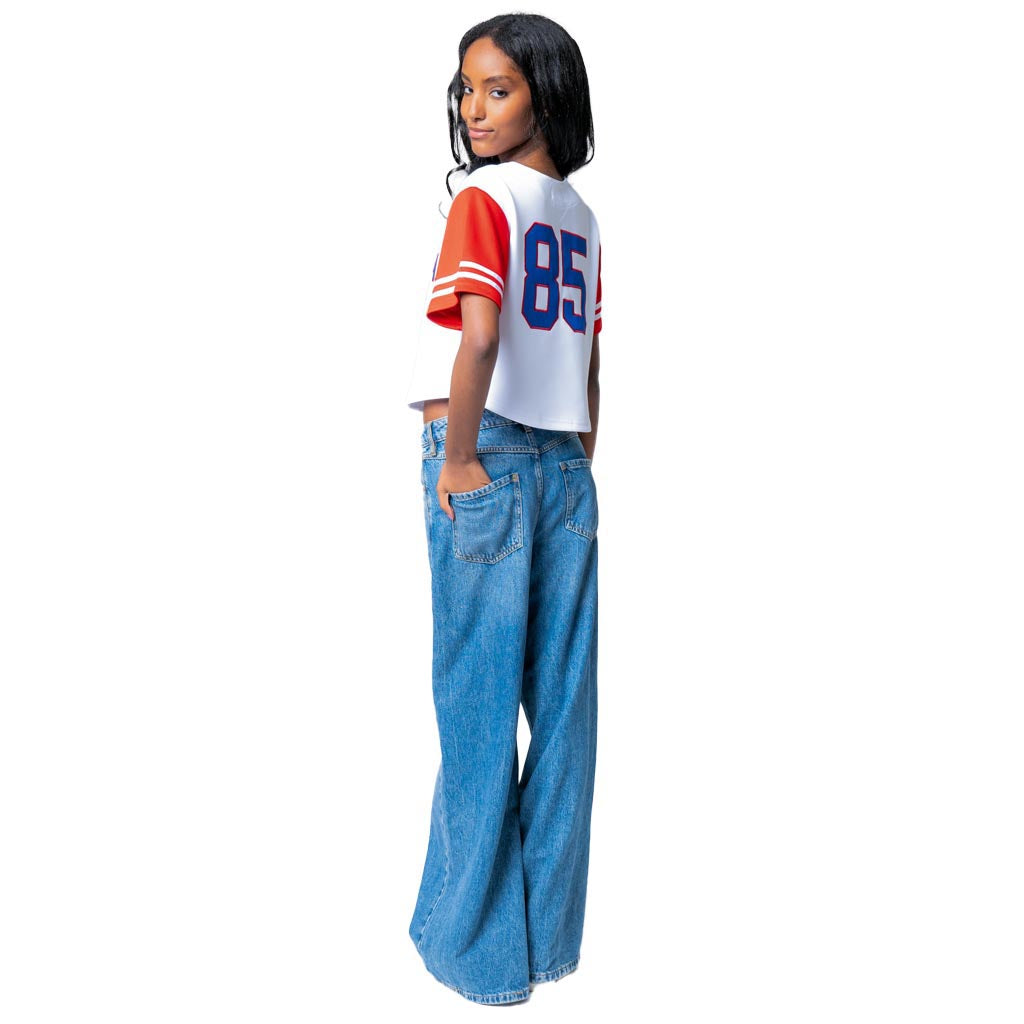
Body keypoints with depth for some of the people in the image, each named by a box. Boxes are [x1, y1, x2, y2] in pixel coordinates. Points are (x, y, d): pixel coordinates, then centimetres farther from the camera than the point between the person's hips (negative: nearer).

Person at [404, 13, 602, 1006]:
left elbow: (478, 335, -21)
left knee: (479, 701, 1)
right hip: (564, 464, 7)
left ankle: (475, 945, 15)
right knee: (562, 699, 9)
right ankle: (549, 936, 22)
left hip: (485, 457, -7)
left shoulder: (484, 196, -6)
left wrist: (458, 458, -13)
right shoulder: (582, 219, 15)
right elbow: (590, 369, 16)